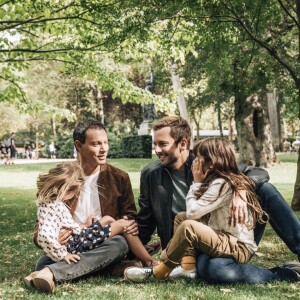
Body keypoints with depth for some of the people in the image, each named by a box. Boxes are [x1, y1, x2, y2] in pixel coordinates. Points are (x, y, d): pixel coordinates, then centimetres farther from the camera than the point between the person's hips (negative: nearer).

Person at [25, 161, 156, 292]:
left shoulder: (51, 202, 4)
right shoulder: (54, 208, -27)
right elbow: (46, 236, -40)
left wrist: (84, 226, 10)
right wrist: (62, 255, -28)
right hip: (76, 245, -10)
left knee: (108, 219, 22)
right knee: (123, 224, -3)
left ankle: (139, 249, 28)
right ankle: (150, 262, 7)